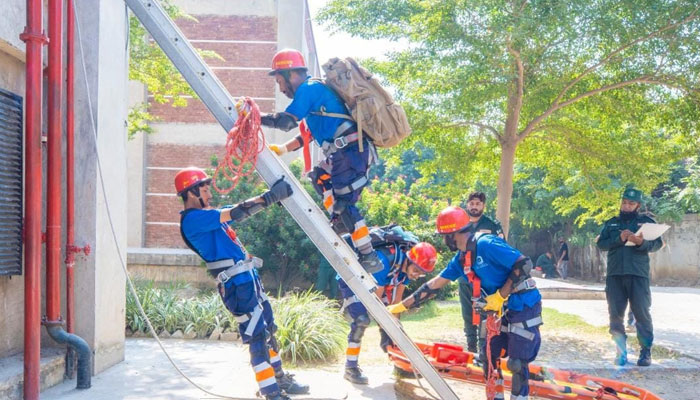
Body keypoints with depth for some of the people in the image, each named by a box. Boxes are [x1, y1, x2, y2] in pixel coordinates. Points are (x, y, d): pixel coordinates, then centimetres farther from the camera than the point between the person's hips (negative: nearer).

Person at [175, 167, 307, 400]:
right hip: (236, 285, -10)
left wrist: (274, 193, 6)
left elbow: (238, 212, 17)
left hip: (248, 278, 10)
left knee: (268, 330, 17)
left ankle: (280, 380, 29)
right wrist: (271, 196, -19)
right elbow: (236, 213, -21)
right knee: (257, 336, -9)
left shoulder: (207, 215, 17)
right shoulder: (192, 219, -14)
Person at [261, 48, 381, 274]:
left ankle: (369, 258, -6)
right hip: (353, 151, 10)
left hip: (351, 151, -10)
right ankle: (340, 221, 14)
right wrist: (281, 149, 30)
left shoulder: (308, 89, -6)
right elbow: (311, 133, 31)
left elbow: (286, 121, -16)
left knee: (344, 203, -8)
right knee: (319, 176, 27)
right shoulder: (315, 90, 25)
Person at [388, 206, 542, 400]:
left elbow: (524, 264, -24)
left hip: (524, 306, -9)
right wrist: (402, 306, 14)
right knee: (488, 355, 11)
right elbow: (434, 284, 13)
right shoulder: (460, 260, 6)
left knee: (517, 362, -7)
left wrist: (500, 296, -21)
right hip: (506, 308, 9)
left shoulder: (486, 244, -21)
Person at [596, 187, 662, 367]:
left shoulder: (646, 221, 7)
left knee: (642, 313, -2)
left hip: (638, 274, -3)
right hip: (615, 275, 3)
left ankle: (646, 352, 5)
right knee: (615, 314, 4)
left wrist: (641, 242, -21)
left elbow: (657, 243, -1)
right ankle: (621, 351, 13)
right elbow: (600, 243, 4)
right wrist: (619, 239, -12)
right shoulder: (611, 223, 14)